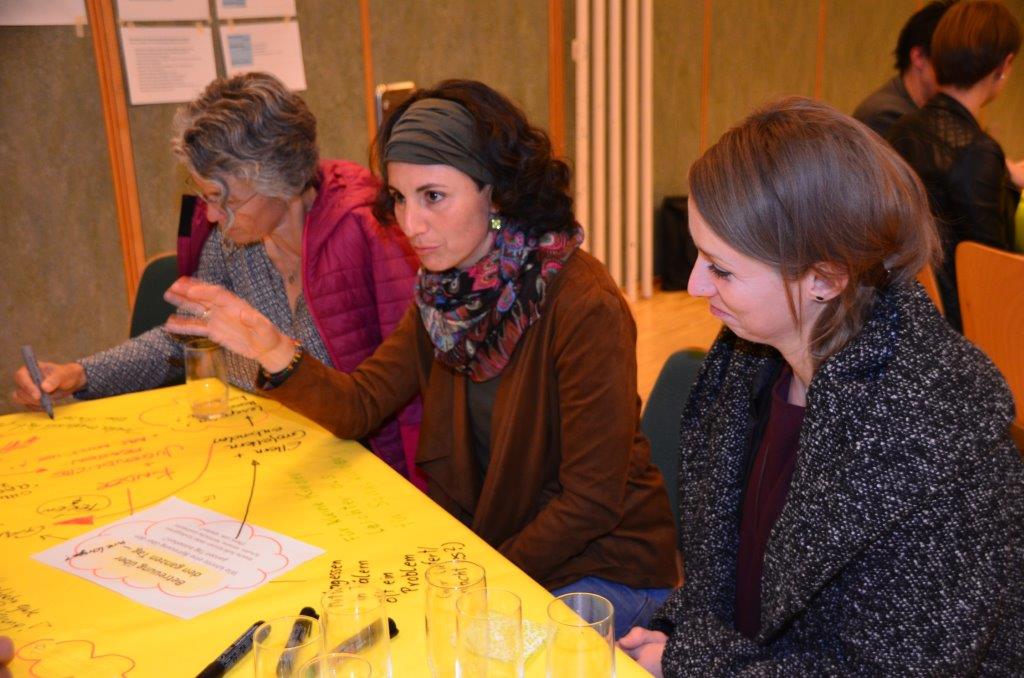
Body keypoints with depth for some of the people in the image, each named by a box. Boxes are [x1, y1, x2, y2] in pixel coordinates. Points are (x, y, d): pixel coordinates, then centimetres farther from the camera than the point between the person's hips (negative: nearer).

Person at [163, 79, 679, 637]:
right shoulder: (447, 290, -2)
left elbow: (592, 502, -20)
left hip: (601, 570, -6)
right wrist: (274, 351, -22)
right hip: (484, 546, 6)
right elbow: (357, 407, -5)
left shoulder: (585, 308, -25)